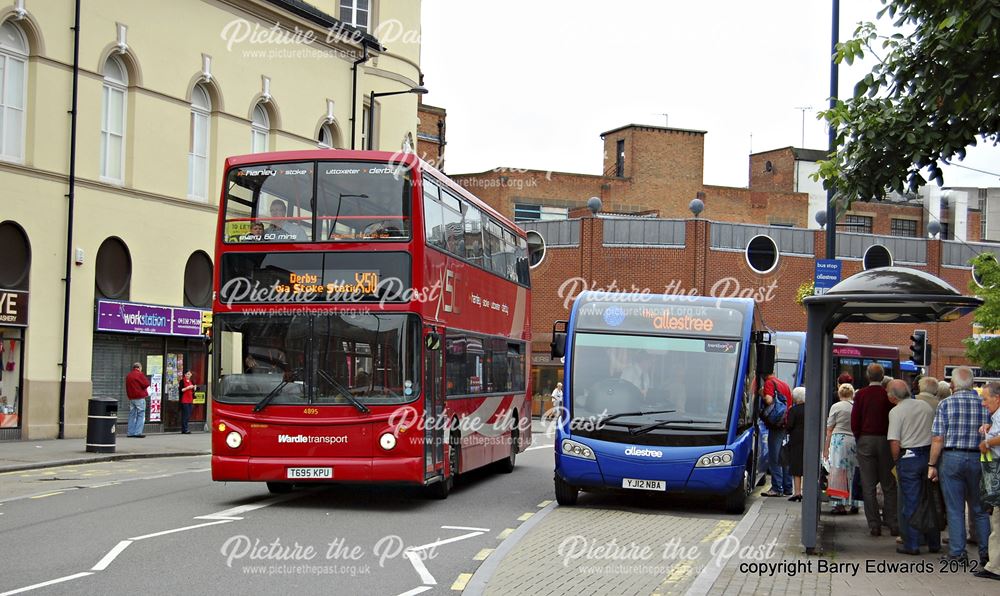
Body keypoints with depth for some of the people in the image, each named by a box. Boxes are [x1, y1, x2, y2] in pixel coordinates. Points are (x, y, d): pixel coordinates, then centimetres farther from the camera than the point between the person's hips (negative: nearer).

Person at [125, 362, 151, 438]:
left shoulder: (128, 376, 13)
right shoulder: (139, 374, -9)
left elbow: (127, 387, 18)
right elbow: (146, 384, -12)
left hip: (131, 398, 7)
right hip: (140, 398, -7)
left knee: (132, 415, 11)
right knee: (141, 415, -4)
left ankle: (131, 432, 11)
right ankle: (138, 432, -11)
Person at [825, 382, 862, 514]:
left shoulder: (836, 407, 0)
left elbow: (830, 429, 2)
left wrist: (826, 448, 7)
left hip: (839, 440, -3)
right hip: (856, 441, 3)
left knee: (839, 471, -1)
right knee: (853, 473, 10)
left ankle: (840, 504, -5)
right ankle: (854, 504, 14)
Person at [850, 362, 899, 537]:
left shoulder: (860, 394, -4)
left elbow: (854, 421, -4)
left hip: (865, 441, 0)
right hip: (885, 441, 0)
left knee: (868, 486, 4)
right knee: (889, 486, 8)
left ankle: (874, 525, 3)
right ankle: (893, 524, 6)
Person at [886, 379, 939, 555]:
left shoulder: (896, 411, -10)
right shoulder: (926, 406, 7)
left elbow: (894, 442, -15)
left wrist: (896, 461, 0)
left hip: (908, 457, -5)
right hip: (929, 454, 5)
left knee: (910, 502, 3)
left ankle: (911, 544, 5)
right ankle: (934, 543, 21)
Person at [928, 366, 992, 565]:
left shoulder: (946, 404, -7)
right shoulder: (984, 403, 0)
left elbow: (938, 439, -9)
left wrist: (932, 465, -1)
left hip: (952, 458, -2)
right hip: (978, 459, 2)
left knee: (955, 509, 5)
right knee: (979, 509, 13)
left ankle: (958, 551, 7)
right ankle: (985, 551, 11)